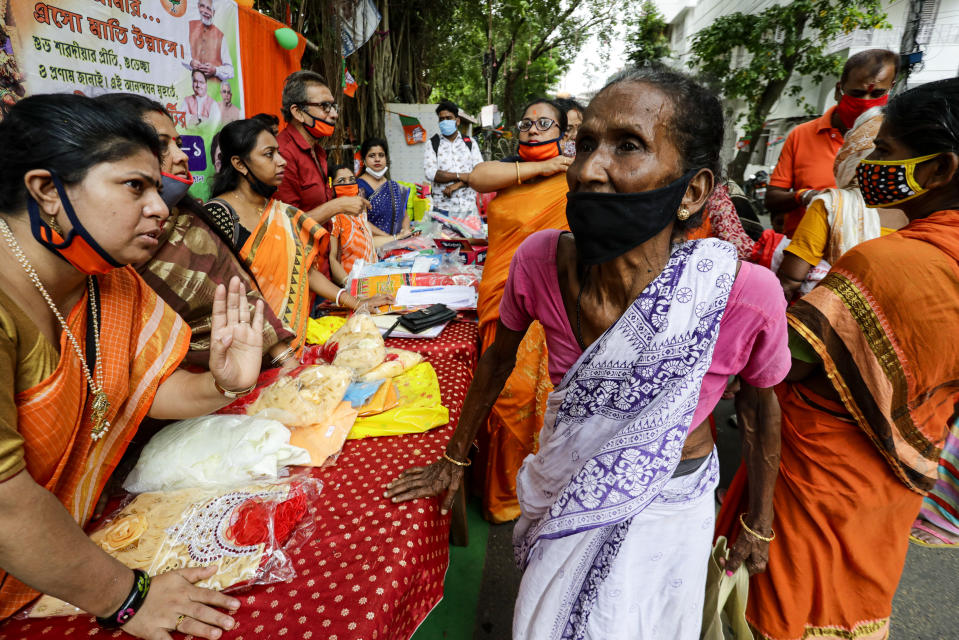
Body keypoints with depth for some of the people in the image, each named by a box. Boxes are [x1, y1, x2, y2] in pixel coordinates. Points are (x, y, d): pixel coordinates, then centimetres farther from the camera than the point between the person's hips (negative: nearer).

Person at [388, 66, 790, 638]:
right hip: (566, 486, 2)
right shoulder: (539, 261, -25)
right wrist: (455, 460, 6)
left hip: (666, 505, -1)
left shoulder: (746, 295, -30)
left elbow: (764, 406, -9)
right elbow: (499, 359, -7)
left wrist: (760, 525, 5)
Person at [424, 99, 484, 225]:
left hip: (469, 207, 2)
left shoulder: (471, 143, 12)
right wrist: (460, 176, -11)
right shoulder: (432, 144, 8)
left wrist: (456, 185, -13)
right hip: (443, 208, -1)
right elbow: (430, 173, -7)